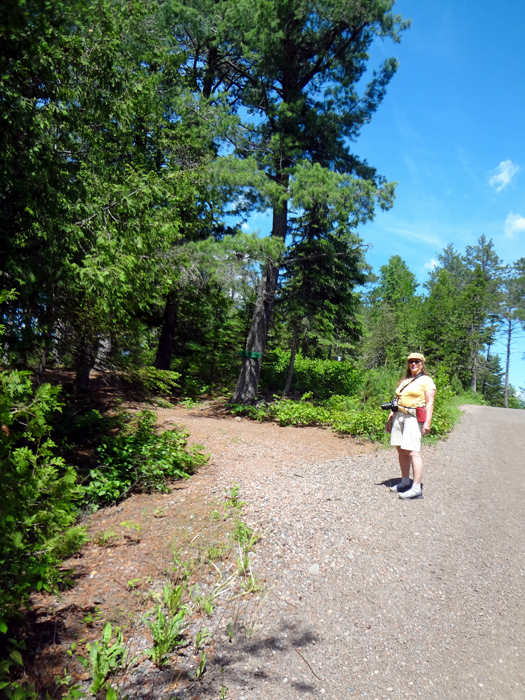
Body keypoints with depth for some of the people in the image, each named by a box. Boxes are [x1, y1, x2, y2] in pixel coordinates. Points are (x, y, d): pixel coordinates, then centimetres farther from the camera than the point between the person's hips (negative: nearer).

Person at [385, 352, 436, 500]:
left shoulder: (426, 380, 1)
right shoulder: (404, 381, 21)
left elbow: (429, 403, -7)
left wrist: (427, 422, -17)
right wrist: (390, 418, 19)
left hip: (414, 418, -7)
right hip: (399, 416, 7)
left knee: (413, 452, -14)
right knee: (401, 450, 7)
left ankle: (417, 489, -14)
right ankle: (405, 482, 17)